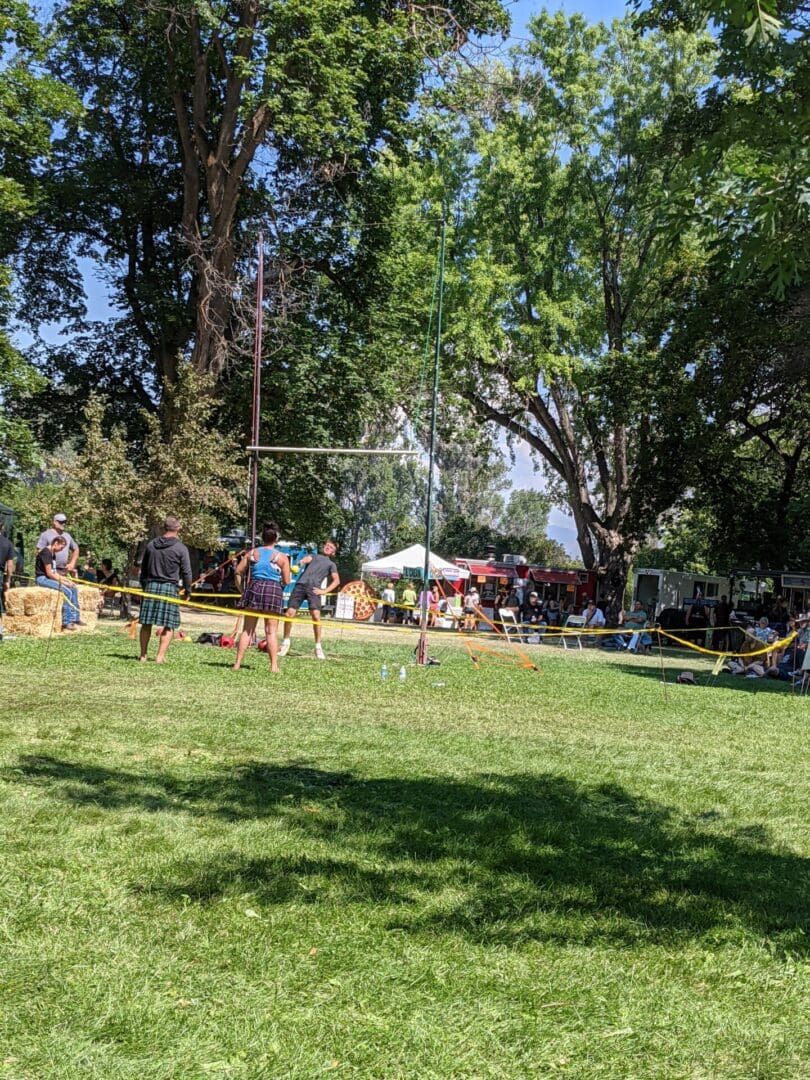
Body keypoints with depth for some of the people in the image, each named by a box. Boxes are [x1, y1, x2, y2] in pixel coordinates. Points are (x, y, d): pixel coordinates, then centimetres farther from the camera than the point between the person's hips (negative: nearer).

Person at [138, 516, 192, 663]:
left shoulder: (151, 545, 8)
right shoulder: (181, 548, -5)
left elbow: (143, 568, 16)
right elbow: (186, 572, -4)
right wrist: (187, 591, 7)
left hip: (150, 586, 4)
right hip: (169, 588, -4)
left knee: (146, 623, 11)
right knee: (169, 625, 2)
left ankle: (143, 655, 16)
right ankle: (160, 656, -5)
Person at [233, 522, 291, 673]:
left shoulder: (252, 553, 7)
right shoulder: (281, 557, 0)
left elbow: (238, 572, 3)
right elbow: (286, 581, -2)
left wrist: (241, 589, 13)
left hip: (254, 588, 2)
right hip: (274, 591, -2)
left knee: (247, 629, 9)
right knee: (271, 632, 2)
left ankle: (238, 663, 8)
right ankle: (274, 666, -3)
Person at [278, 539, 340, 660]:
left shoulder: (331, 564, 25)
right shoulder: (313, 556, 29)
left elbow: (336, 581, 13)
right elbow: (307, 559, 5)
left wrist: (325, 591, -1)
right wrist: (302, 561, -20)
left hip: (314, 588, -1)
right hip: (300, 584, 1)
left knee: (316, 616, -16)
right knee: (290, 613, -8)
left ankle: (318, 647, -8)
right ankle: (286, 642, 7)